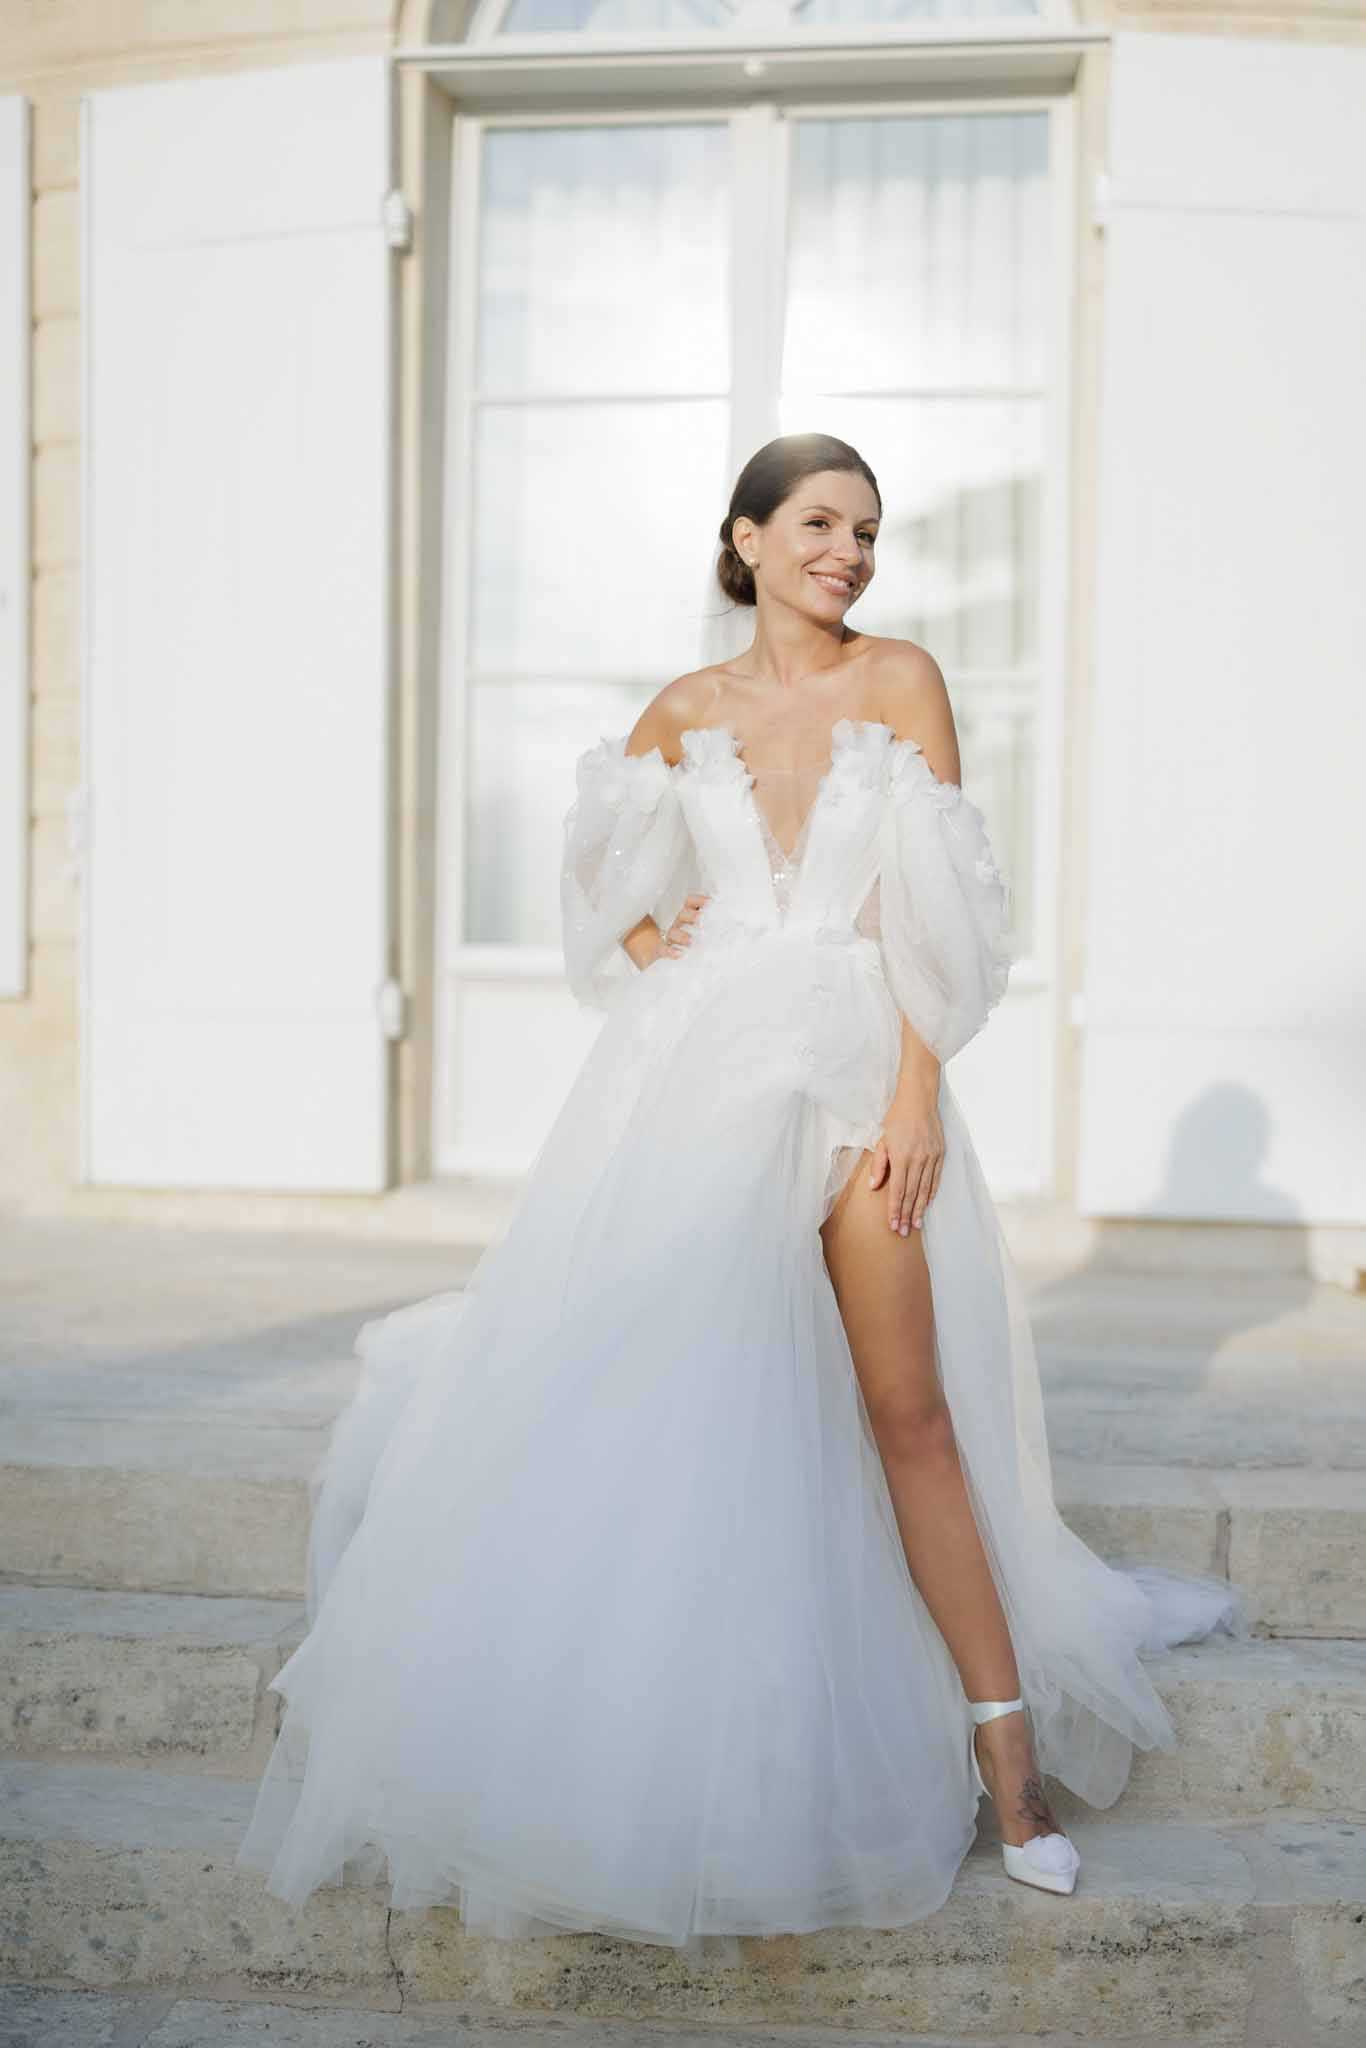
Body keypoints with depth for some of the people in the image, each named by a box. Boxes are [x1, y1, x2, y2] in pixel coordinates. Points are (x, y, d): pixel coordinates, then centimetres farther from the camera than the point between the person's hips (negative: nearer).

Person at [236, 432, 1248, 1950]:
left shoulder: (900, 681, 5)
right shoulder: (682, 713, 12)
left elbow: (933, 911, -2)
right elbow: (610, 894, 28)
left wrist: (915, 1097, -11)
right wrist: (649, 933, 5)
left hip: (856, 1068, -2)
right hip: (693, 1069, 2)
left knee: (908, 1408, -5)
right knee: (660, 1386, 0)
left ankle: (1008, 1756, 3)